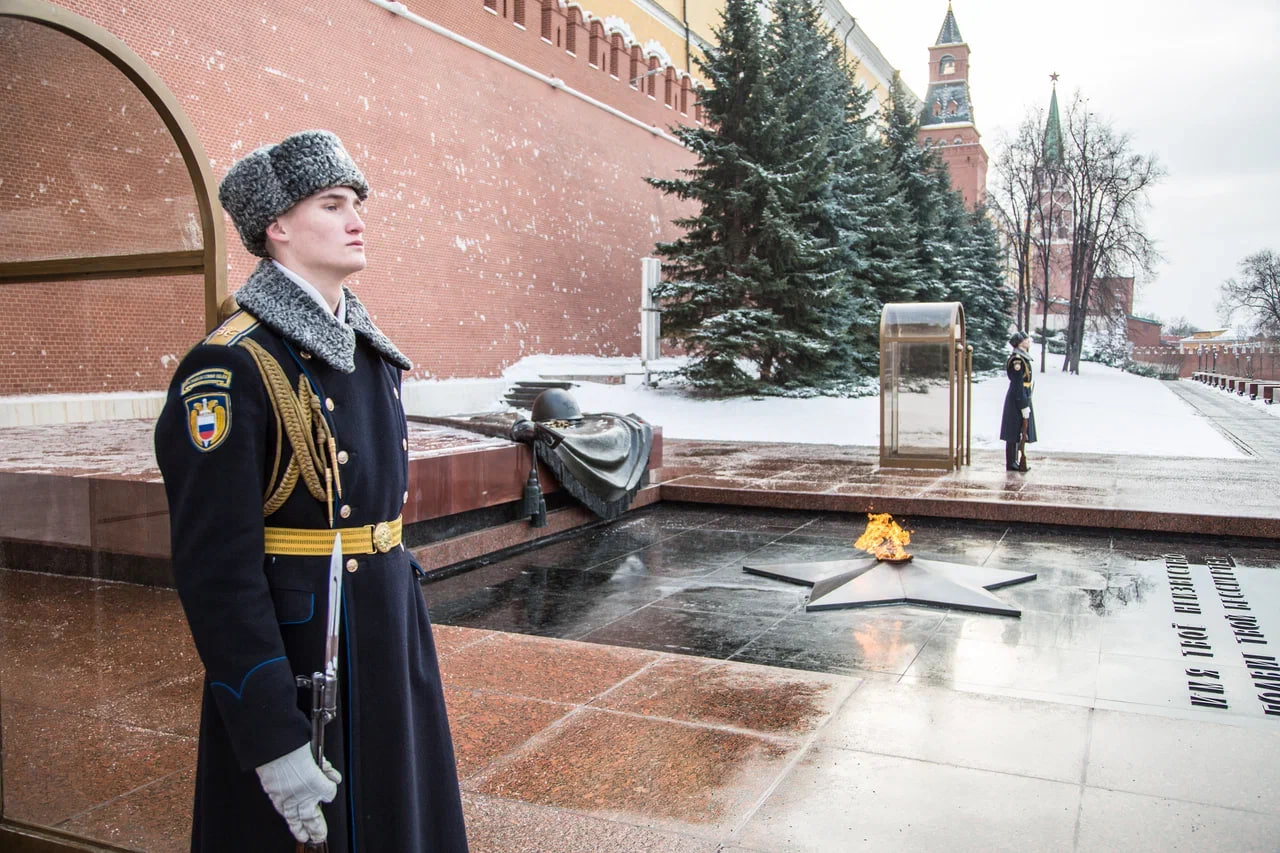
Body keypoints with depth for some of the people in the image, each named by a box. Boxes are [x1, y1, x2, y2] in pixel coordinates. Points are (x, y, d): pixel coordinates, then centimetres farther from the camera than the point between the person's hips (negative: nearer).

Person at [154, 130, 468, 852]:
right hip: (293, 657, -8)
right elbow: (217, 567, -20)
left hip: (391, 643, 8)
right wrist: (274, 739, -21)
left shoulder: (368, 352, 8)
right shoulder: (231, 369, -18)